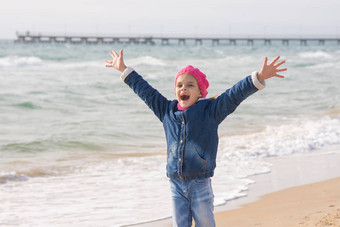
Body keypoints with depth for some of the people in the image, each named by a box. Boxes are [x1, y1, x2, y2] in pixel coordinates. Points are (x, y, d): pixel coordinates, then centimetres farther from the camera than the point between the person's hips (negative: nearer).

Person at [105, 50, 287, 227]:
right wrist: (124, 70, 25)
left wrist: (259, 78, -27)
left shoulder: (210, 110, -3)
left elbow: (234, 95, -14)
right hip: (176, 185, 3)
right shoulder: (167, 111, 7)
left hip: (200, 185, -3)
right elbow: (146, 92, 17)